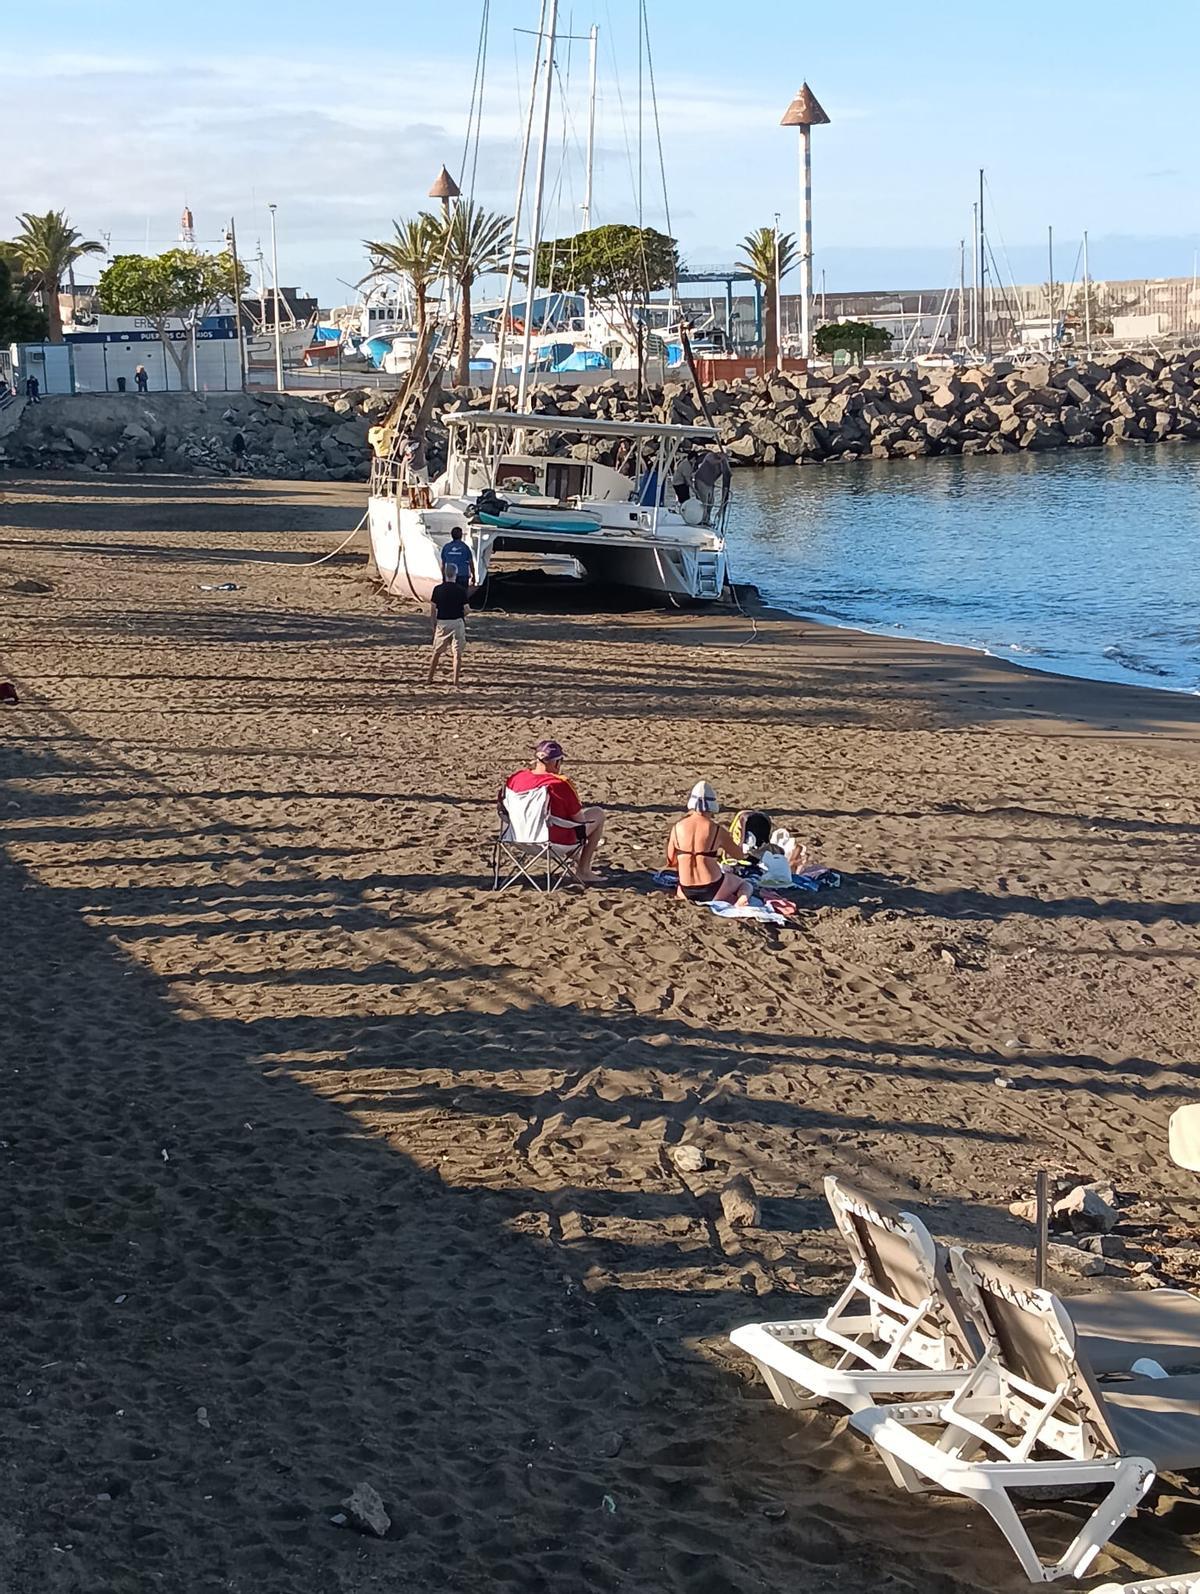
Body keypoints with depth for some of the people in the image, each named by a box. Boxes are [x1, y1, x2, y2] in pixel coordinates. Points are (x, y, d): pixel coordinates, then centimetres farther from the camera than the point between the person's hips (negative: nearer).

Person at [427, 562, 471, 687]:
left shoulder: (438, 590, -4)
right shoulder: (461, 590, -7)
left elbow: (432, 609, -1)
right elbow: (466, 609, -6)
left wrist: (433, 624, 10)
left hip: (442, 622, 2)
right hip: (457, 622, -2)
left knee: (436, 652, 14)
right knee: (457, 653, 2)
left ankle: (430, 678, 19)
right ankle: (456, 681, -1)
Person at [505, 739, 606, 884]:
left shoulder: (515, 778, -8)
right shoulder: (560, 784, -23)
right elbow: (579, 819, -15)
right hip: (557, 838, -7)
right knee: (599, 814, 15)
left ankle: (577, 859, 42)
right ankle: (583, 871, 14)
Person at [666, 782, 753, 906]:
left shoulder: (677, 827, -4)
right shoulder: (717, 830, -10)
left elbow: (671, 863, 5)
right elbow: (739, 854, 4)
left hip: (687, 892, 3)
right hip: (712, 889, -3)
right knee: (746, 885, 27)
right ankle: (742, 899, -8)